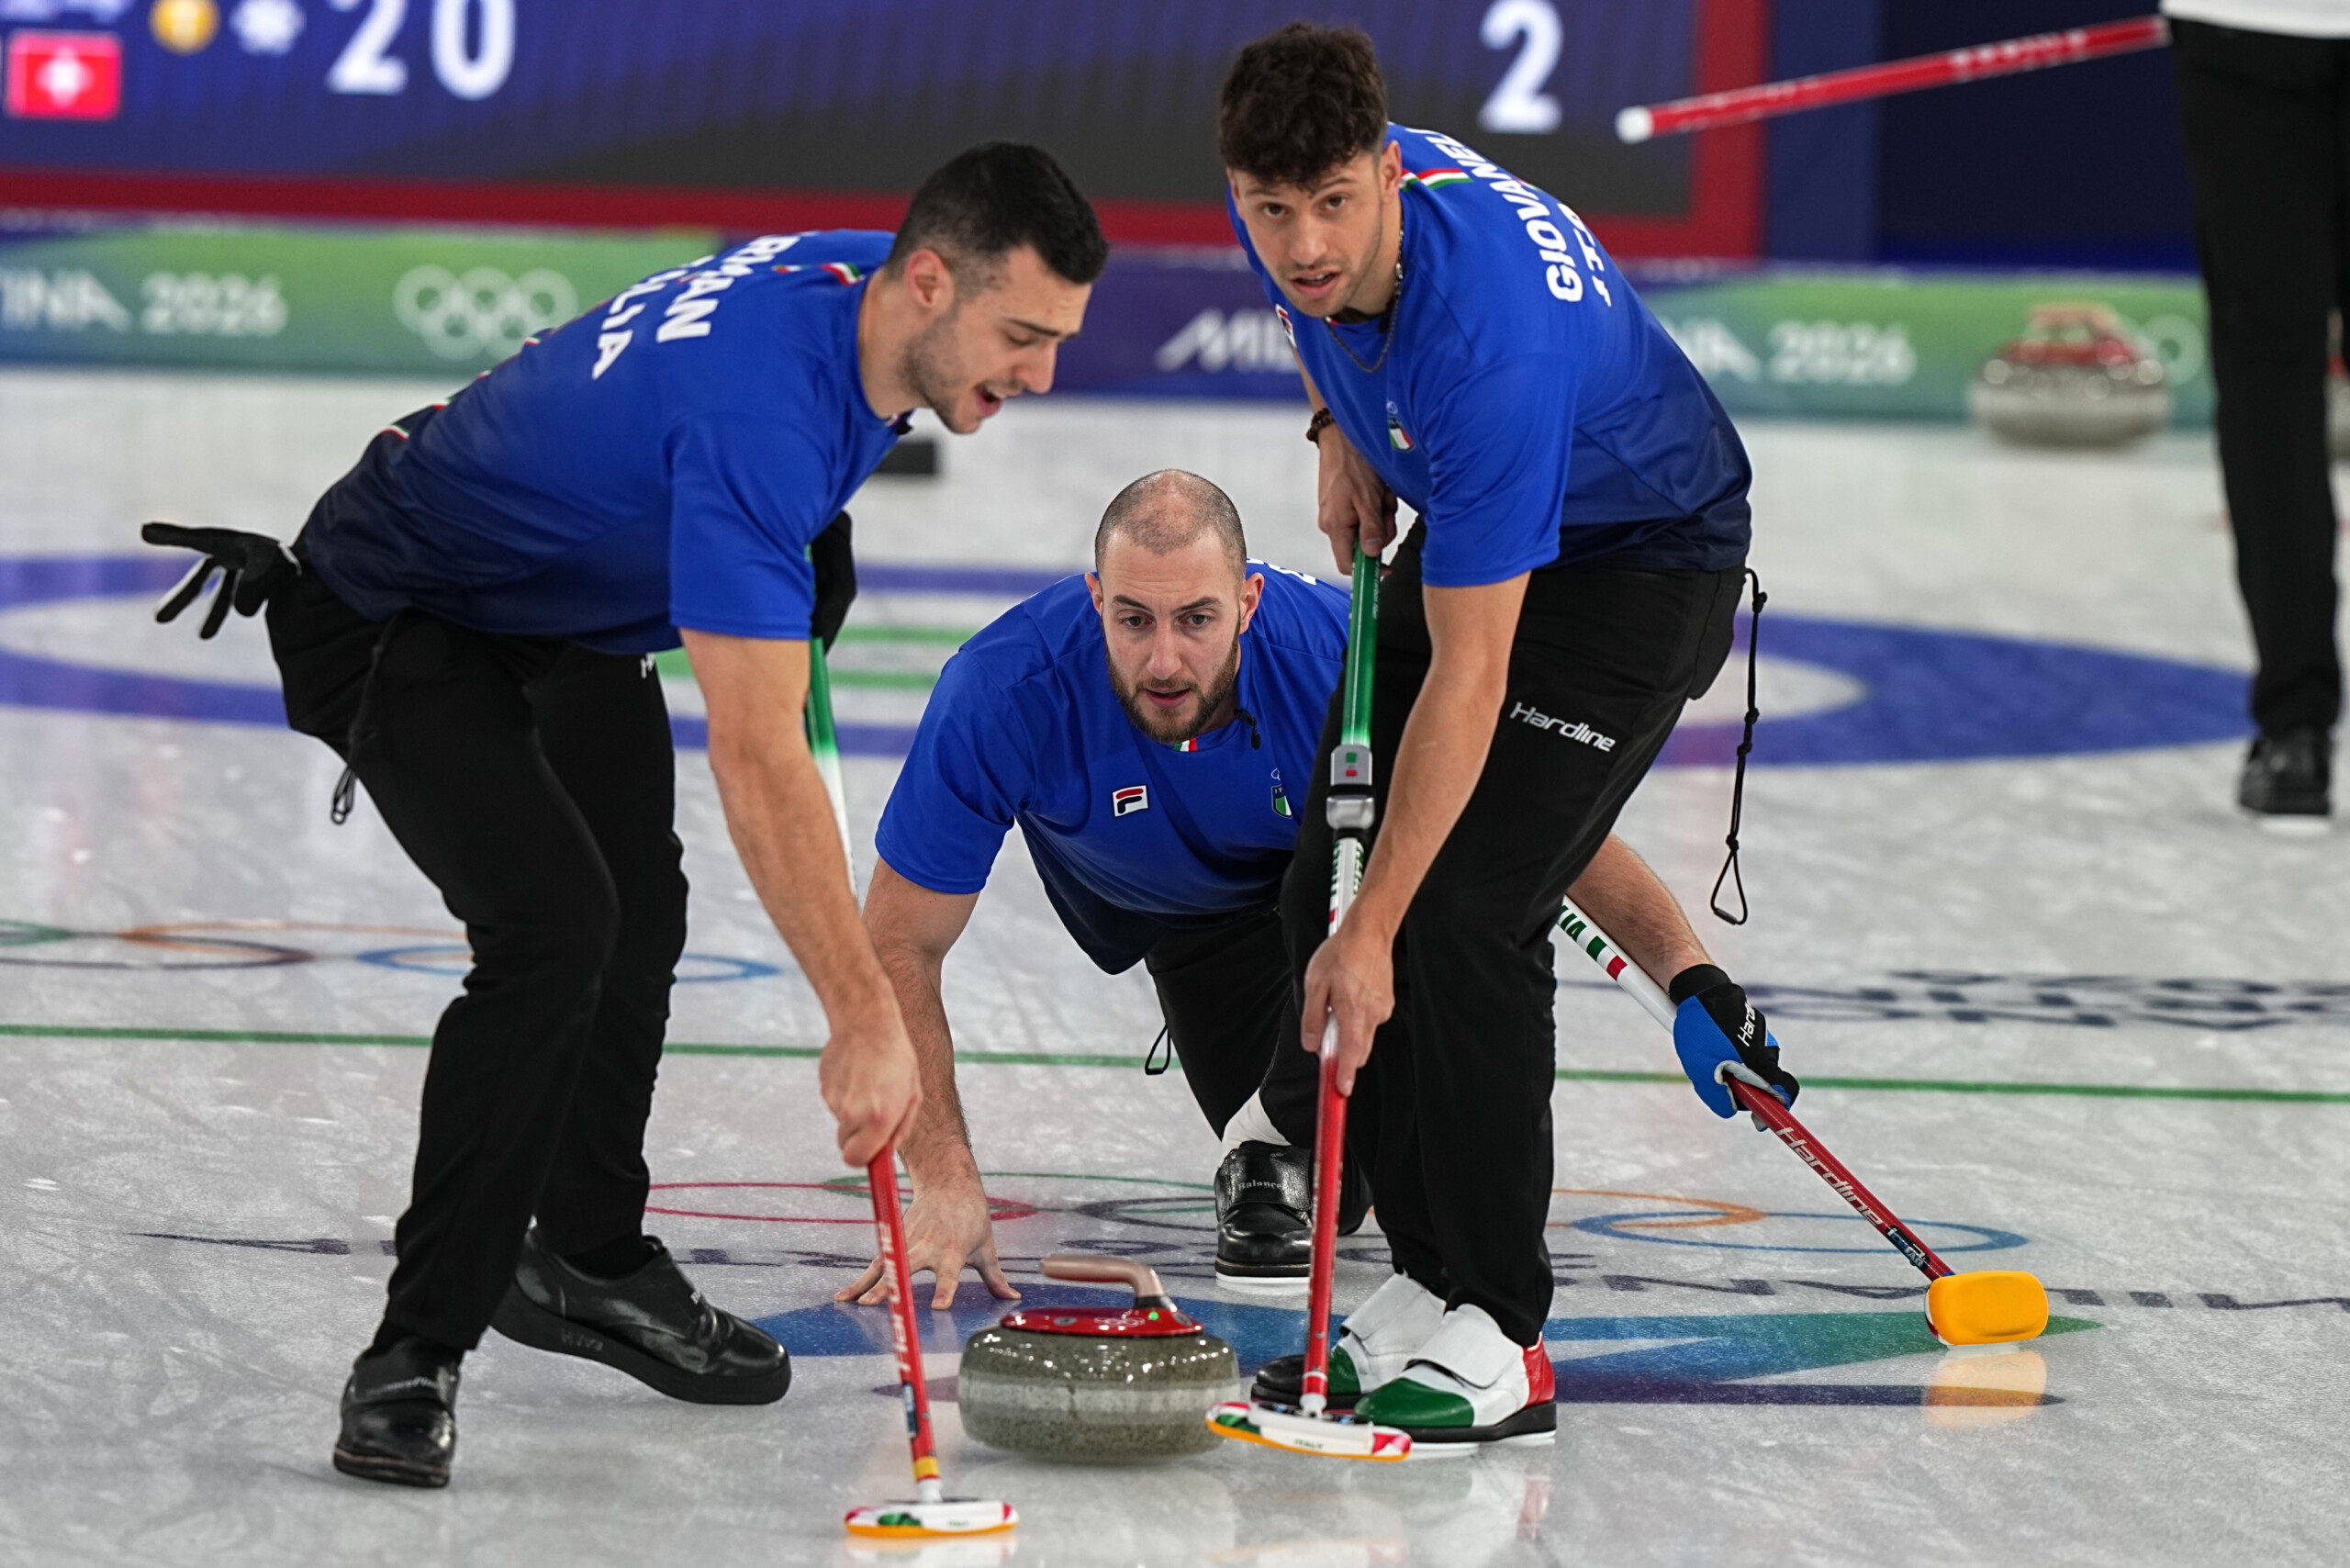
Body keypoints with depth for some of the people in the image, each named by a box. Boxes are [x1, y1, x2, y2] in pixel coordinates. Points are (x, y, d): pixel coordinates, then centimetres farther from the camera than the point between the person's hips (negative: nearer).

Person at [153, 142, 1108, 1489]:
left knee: (637, 919, 17)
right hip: (395, 612, -10)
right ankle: (418, 1355, -18)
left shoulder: (862, 281, -12)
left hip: (571, 607, 10)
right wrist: (864, 1017, -43)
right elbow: (758, 761, -43)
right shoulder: (755, 414, -39)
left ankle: (586, 1260, 36)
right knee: (551, 925, -24)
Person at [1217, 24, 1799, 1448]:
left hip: (1647, 557, -8)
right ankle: (1429, 1282, 9)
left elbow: (1468, 680, -37)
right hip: (1478, 526, 8)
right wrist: (1343, 434, 1)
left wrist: (1374, 931, -34)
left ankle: (1498, 1341, -13)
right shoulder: (1292, 214, -19)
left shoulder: (1485, 340, -40)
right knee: (1323, 881, 1)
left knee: (1466, 913, -20)